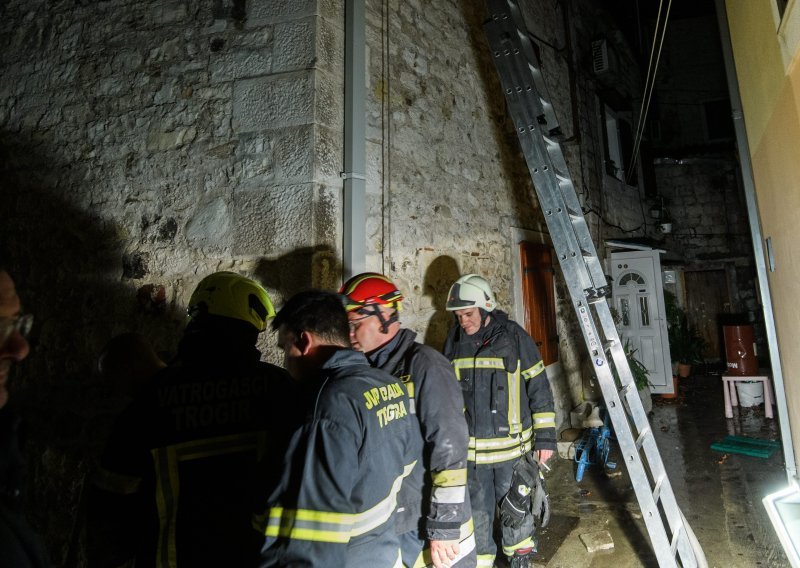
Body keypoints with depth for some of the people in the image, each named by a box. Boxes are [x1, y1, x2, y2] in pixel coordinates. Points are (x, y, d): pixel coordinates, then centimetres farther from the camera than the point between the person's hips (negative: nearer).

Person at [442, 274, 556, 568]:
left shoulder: (514, 336, -9)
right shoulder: (454, 340, 0)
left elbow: (539, 388, -4)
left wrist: (545, 436, -4)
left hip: (511, 444, -2)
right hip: (469, 448, 2)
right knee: (476, 512, 14)